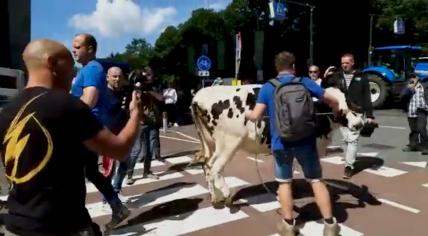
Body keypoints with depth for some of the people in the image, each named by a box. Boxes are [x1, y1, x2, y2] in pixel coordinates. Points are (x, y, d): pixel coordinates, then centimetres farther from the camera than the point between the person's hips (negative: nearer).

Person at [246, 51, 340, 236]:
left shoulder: (267, 87, 0)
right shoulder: (304, 82, 2)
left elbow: (256, 116, -8)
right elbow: (332, 100, 4)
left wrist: (246, 114, 16)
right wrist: (336, 113, 26)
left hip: (280, 143, 0)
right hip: (305, 141, 1)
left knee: (284, 182, 16)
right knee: (316, 180, 14)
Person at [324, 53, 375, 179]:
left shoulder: (361, 77, 3)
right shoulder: (337, 76, 7)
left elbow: (367, 97, 2)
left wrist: (369, 115, -3)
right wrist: (325, 78, -11)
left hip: (356, 113, -2)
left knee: (352, 139, -7)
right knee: (346, 139, 9)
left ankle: (349, 166, -5)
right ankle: (351, 159, 24)